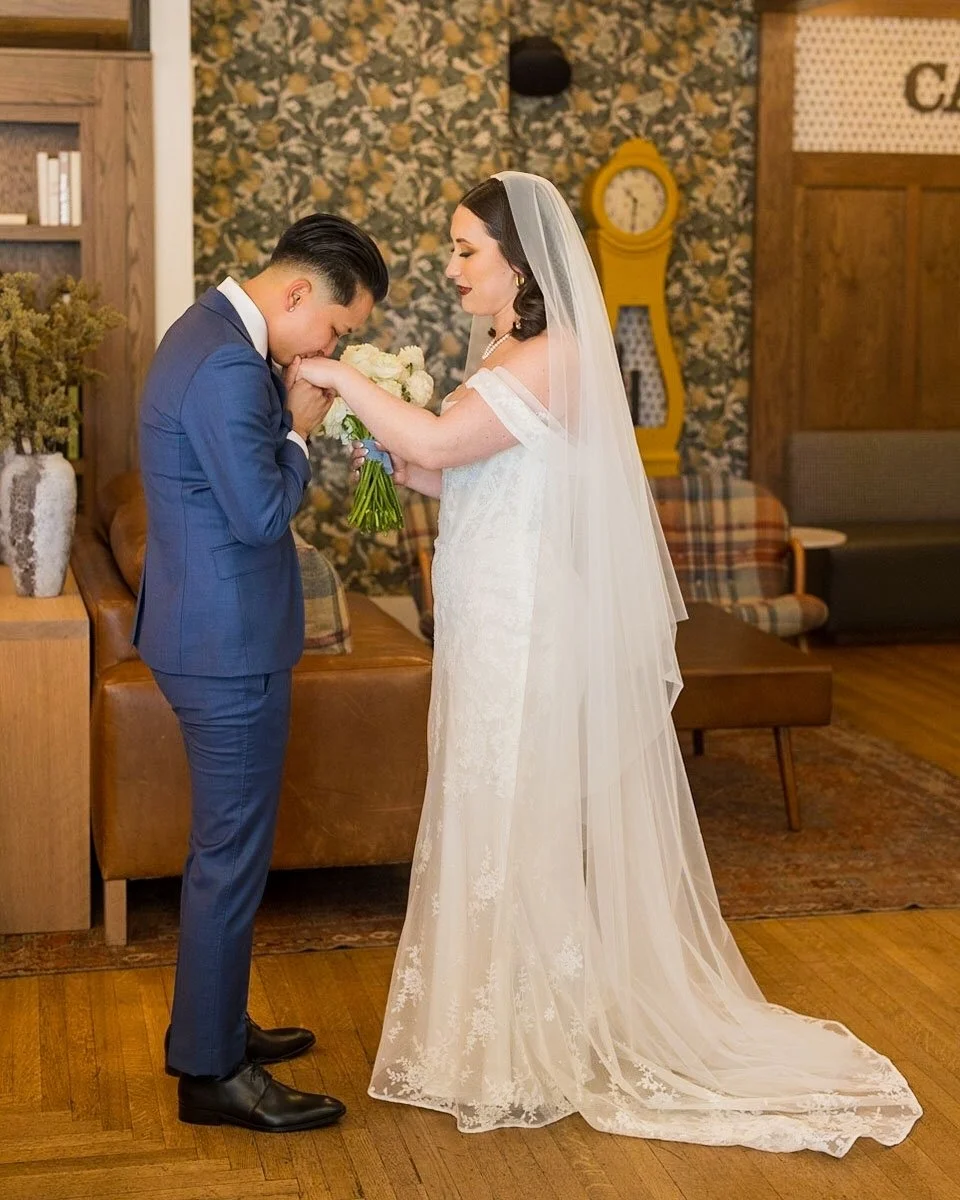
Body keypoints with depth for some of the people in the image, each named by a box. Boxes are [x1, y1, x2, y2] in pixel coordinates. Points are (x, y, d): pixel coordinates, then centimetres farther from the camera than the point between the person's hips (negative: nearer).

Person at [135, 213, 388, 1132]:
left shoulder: (212, 332, 11)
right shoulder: (227, 367, -23)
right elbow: (261, 513, -22)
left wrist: (291, 413, 3)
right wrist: (300, 428, -8)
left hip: (213, 632, 11)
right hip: (228, 643, -11)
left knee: (229, 842, 20)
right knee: (232, 851, -1)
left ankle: (212, 1025, 34)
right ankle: (213, 1072, 11)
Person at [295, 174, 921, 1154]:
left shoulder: (554, 358, -16)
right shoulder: (500, 354, 13)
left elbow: (437, 443, -26)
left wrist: (342, 378, -17)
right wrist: (399, 467, 3)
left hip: (530, 626, -9)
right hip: (488, 621, 9)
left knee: (528, 818, 1)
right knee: (497, 815, 15)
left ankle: (537, 1046, 16)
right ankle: (511, 1026, 29)